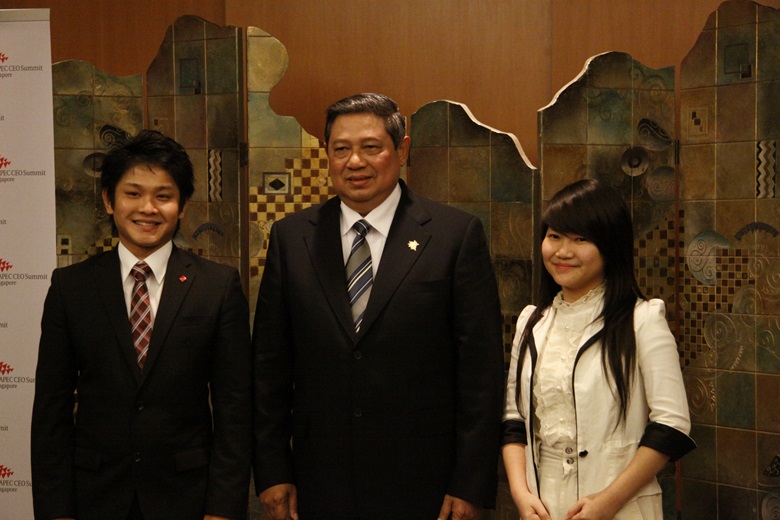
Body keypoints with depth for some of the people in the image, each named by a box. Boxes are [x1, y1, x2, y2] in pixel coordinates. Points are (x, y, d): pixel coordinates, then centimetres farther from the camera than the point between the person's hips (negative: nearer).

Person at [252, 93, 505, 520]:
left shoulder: (456, 235, -4)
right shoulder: (290, 238, 4)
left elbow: (481, 369, -5)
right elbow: (270, 366, 6)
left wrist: (471, 485, -7)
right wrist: (272, 473, 2)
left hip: (422, 485, -2)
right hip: (320, 486, 3)